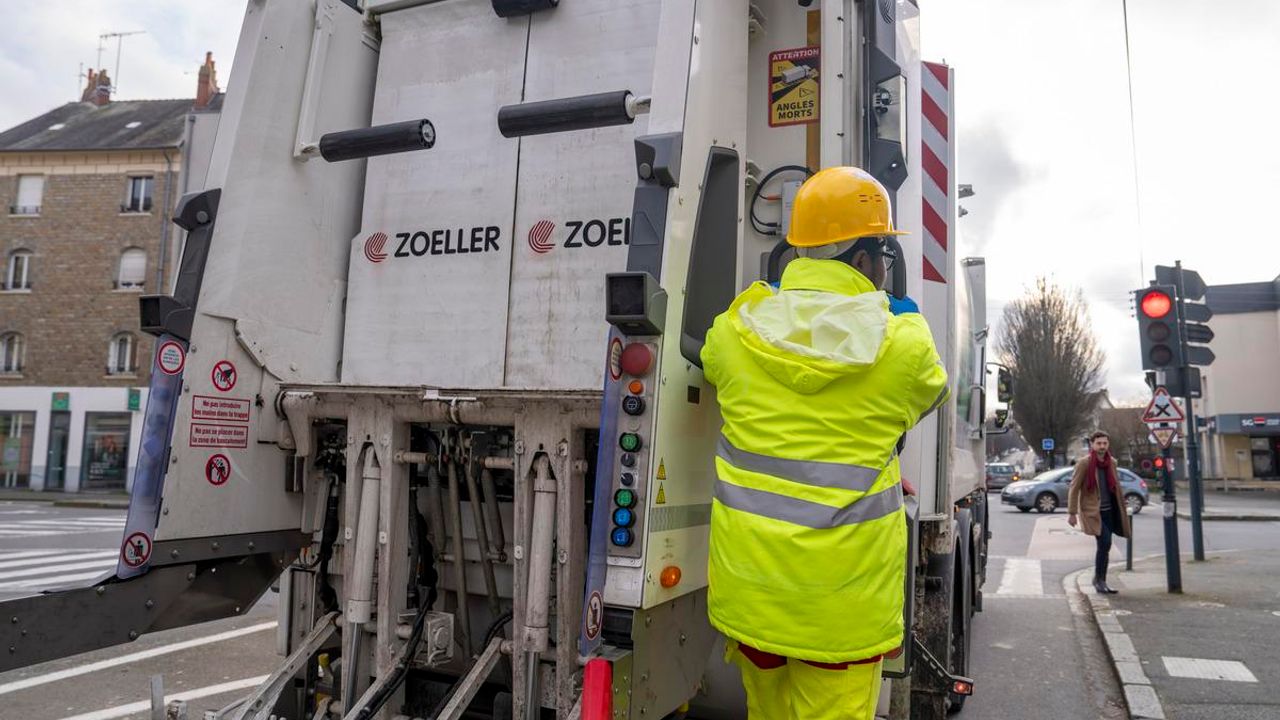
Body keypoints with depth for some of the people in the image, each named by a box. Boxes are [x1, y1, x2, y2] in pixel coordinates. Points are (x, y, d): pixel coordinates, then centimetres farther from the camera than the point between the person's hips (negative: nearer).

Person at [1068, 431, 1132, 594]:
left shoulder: (1111, 462, 8)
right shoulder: (1084, 463, -9)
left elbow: (1116, 487, 18)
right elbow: (1074, 489, -8)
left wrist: (1122, 510, 16)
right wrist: (1072, 513, -10)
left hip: (1108, 511, 6)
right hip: (1092, 511, -6)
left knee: (1104, 545, 7)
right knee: (1105, 542, -18)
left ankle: (1101, 581, 20)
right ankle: (1099, 579, -4)